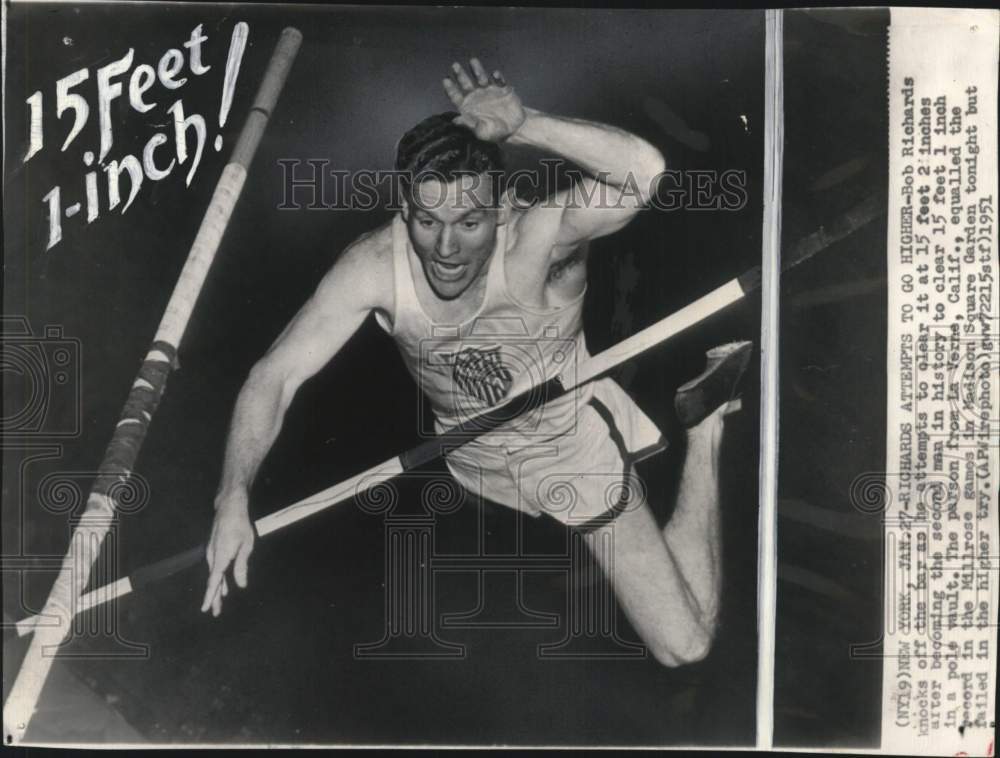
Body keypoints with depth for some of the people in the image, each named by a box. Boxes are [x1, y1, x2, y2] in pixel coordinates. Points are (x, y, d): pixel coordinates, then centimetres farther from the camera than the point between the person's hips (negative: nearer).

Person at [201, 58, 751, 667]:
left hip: (576, 447, -4)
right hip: (471, 459, 4)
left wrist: (523, 126, -51)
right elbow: (275, 376, -23)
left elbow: (643, 171, -52)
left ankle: (703, 432, 11)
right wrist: (234, 498, -34)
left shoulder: (539, 238, -34)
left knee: (685, 645, -1)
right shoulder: (375, 268, -25)